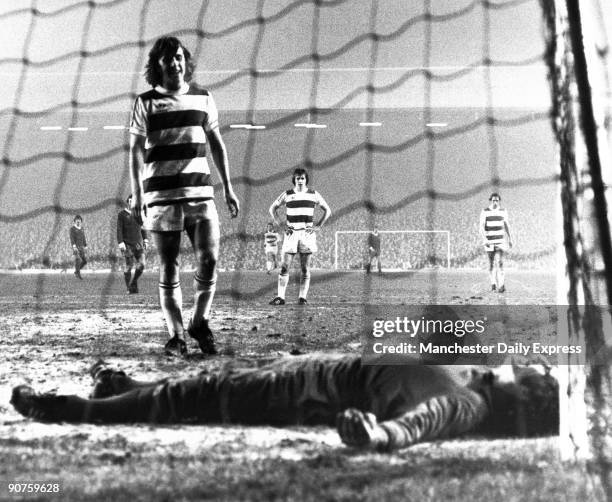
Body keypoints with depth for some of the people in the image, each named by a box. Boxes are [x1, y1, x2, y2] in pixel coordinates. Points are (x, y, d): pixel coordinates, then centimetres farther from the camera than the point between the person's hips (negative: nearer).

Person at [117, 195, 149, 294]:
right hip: (127, 244, -4)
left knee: (141, 264, -7)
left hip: (138, 243, 4)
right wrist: (120, 243, -16)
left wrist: (145, 239, 7)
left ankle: (134, 283, 14)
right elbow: (119, 230, -6)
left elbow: (142, 228, 18)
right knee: (129, 265, -5)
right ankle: (129, 288, 3)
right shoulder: (122, 214, -1)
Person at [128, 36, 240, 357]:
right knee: (169, 269, 1)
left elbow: (216, 144, 17)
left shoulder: (203, 98, 11)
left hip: (200, 192, 2)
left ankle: (200, 323, 11)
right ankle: (176, 336, 8)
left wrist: (228, 188, 14)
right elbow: (136, 151, 4)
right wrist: (137, 195, -2)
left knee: (209, 260, -8)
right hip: (161, 195, -2)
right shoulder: (146, 103, 3)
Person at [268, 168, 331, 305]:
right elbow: (272, 208, 15)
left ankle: (302, 298, 2)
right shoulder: (287, 195, 5)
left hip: (307, 233, 0)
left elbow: (327, 211, 12)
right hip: (291, 233, 0)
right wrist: (280, 225, 3)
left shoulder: (313, 194, 5)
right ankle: (280, 297, -7)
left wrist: (318, 226, 2)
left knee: (305, 268, 0)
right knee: (284, 267, -6)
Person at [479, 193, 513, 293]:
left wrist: (510, 239, 15)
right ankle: (493, 283, 30)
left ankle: (501, 285, -22)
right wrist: (484, 239, -27)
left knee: (499, 262, -16)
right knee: (491, 263, 10)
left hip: (500, 241, 1)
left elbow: (506, 225, 14)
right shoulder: (485, 212, -8)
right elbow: (481, 227, -14)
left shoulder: (503, 211, 2)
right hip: (489, 241, -1)